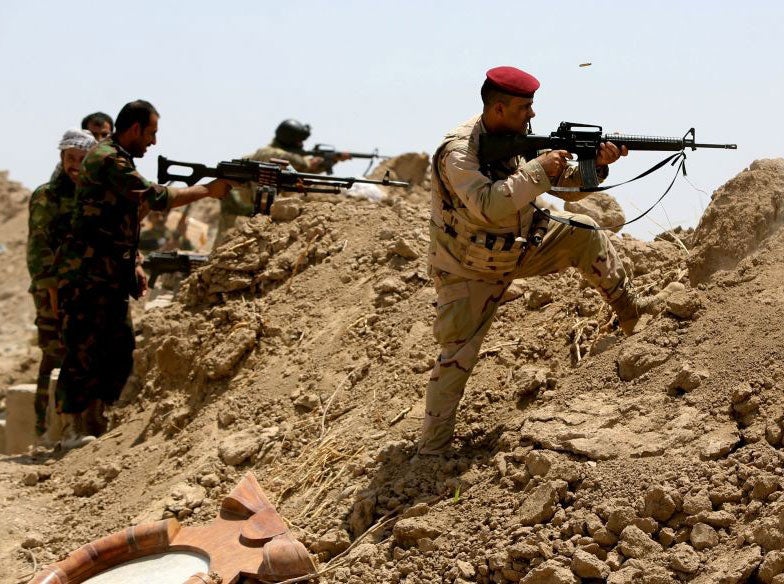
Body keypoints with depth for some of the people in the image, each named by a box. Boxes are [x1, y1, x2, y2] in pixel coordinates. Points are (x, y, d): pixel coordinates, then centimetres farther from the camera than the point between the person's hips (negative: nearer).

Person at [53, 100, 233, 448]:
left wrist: (135, 264, 13)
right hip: (86, 276, -10)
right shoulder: (106, 159, -14)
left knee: (119, 353, 10)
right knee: (83, 352, -7)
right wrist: (207, 190, -11)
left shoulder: (121, 161, 18)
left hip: (111, 278, 10)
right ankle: (72, 430, -3)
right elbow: (156, 198, -19)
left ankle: (94, 426, 18)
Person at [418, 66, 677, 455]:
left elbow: (568, 187, 1)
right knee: (457, 355, -6)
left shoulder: (519, 141, -4)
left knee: (582, 233, -4)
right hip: (469, 269, -6)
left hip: (518, 247, 6)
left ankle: (628, 308, 11)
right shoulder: (458, 151, -27)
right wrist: (538, 169, -36)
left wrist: (597, 163, -19)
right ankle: (432, 448, 4)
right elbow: (486, 206, -42)